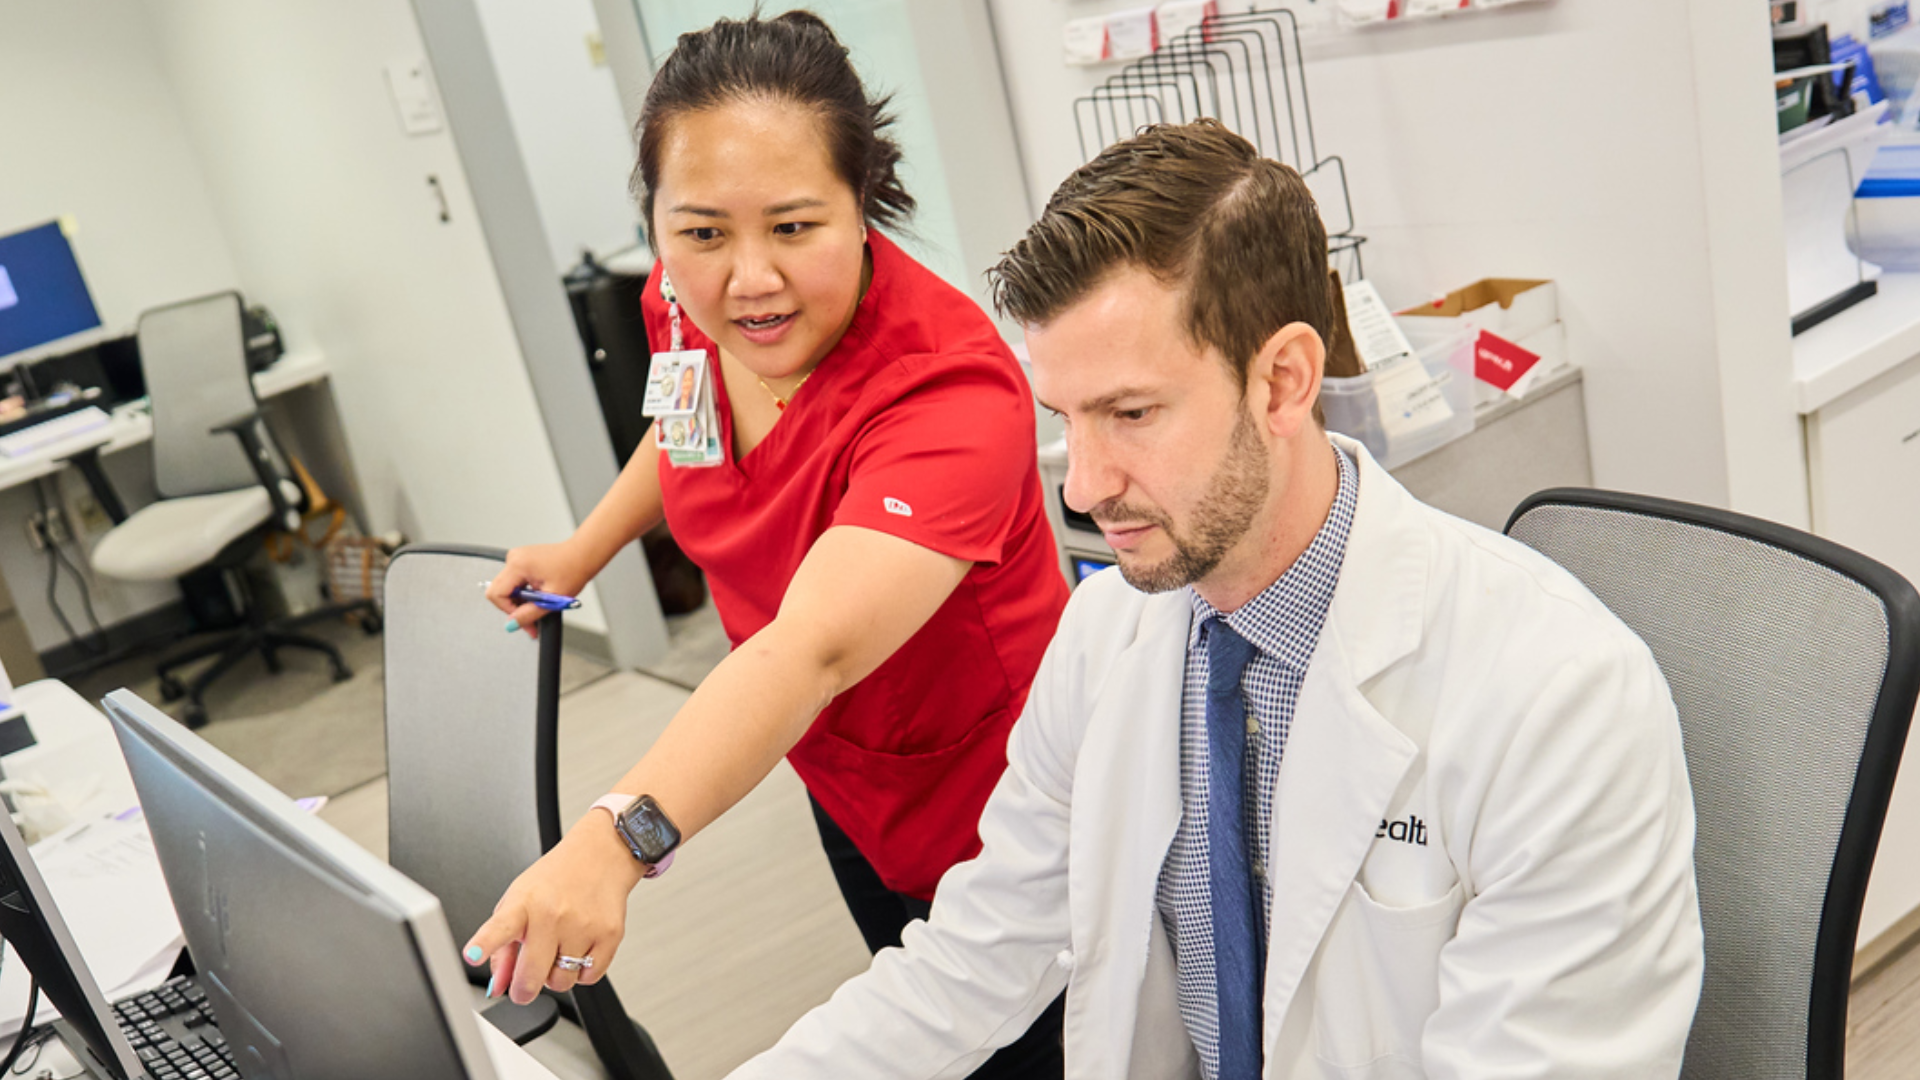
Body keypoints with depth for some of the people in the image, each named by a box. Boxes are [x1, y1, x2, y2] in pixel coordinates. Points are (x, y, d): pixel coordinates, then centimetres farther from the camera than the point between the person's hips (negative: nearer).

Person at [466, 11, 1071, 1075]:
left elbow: (815, 645, -51)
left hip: (993, 813, -6)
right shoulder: (685, 305, -13)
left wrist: (616, 840, -62)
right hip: (846, 785, 7)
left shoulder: (950, 390, -36)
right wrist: (583, 550, 7)